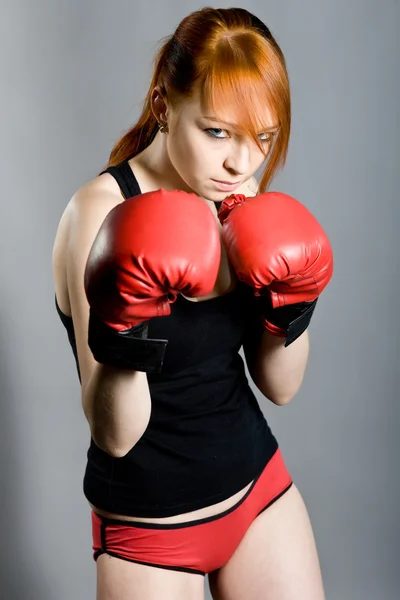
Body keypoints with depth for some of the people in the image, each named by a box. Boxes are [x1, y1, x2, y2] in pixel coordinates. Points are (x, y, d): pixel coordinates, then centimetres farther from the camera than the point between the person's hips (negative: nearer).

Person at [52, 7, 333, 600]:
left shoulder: (238, 199, -4)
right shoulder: (102, 210, -20)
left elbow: (280, 387, 0)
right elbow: (114, 435, -20)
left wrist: (292, 305, -16)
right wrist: (124, 341, -37)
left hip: (260, 486, 5)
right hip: (148, 525, -5)